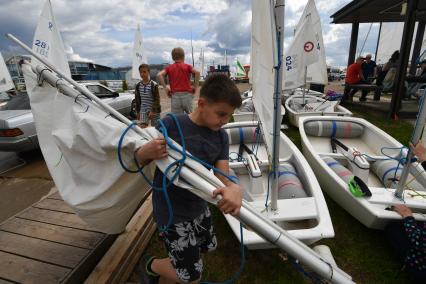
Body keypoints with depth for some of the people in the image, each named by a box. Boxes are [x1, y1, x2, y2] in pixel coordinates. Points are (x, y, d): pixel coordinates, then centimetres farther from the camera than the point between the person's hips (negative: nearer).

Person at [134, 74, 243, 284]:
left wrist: (234, 189, -39)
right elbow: (139, 160, -10)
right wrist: (147, 152, -35)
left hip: (198, 207, 6)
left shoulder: (221, 137, -7)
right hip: (172, 211, -6)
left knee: (206, 248, 27)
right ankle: (150, 265, 37)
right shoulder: (170, 125, -22)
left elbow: (223, 176, -15)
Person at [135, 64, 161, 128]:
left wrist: (153, 111, -16)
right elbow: (137, 100, 11)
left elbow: (157, 99, -11)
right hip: (143, 110, 3)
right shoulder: (138, 86, 4)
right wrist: (138, 112, 12)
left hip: (154, 111, -3)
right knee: (142, 126, -11)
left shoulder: (154, 85, -11)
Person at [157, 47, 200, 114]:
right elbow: (197, 72, -11)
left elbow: (159, 75, -6)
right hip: (187, 95, -1)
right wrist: (196, 87, -4)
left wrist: (165, 87, 1)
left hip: (175, 96, 1)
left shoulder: (169, 67, 10)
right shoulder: (187, 66, 7)